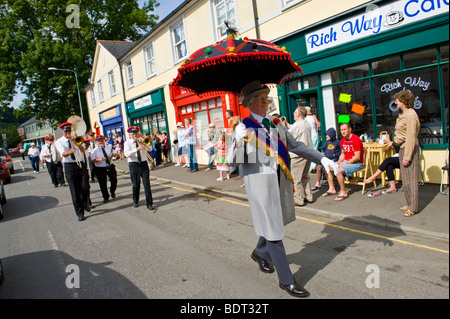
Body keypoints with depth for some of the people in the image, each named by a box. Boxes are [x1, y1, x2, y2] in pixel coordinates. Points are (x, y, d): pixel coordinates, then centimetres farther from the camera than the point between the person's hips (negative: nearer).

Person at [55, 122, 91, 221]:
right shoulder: (59, 142, 4)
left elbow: (83, 150, -1)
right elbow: (63, 153, -14)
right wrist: (70, 152, -35)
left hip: (81, 164, 2)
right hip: (70, 166, -2)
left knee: (85, 187, -2)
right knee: (75, 191, -3)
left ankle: (85, 204, 27)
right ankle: (79, 213, 5)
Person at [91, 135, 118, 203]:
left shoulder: (109, 147, 6)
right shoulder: (95, 150, -4)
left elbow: (117, 154, 7)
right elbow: (92, 160, -9)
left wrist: (113, 154, -16)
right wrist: (99, 159, -27)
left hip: (110, 167, 3)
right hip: (100, 169, -2)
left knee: (114, 181, 8)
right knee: (102, 184, 2)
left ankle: (112, 192, 38)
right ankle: (106, 197, 21)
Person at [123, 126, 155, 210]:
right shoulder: (127, 143, 1)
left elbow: (150, 149, 4)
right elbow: (126, 154, -16)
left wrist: (144, 145, -11)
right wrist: (136, 149, -27)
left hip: (144, 164, 2)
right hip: (134, 165, -2)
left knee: (147, 184, -4)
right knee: (136, 184, 7)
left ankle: (149, 203, -1)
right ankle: (135, 201, 28)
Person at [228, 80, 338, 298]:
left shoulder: (276, 125, 9)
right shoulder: (243, 128, -8)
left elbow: (296, 146, 13)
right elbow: (232, 160, -14)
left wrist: (322, 158, 6)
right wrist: (237, 141, -33)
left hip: (280, 181, 7)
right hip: (259, 182, -6)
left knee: (275, 221, 20)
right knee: (271, 228, 1)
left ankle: (260, 253, 49)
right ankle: (286, 280, 15)